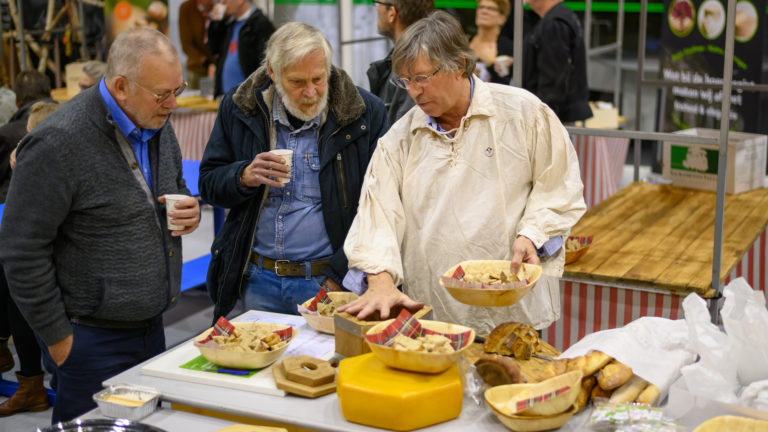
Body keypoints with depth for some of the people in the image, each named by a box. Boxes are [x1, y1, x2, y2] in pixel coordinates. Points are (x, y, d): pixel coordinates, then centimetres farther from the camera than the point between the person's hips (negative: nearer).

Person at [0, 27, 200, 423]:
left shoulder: (157, 124, 4)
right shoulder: (58, 144, -20)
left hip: (152, 328, 8)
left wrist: (189, 210, -2)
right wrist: (57, 338, -12)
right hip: (92, 340, -7)